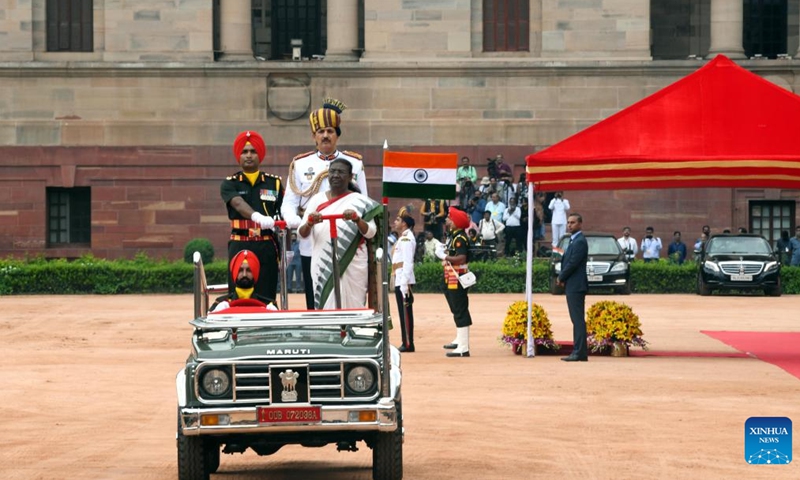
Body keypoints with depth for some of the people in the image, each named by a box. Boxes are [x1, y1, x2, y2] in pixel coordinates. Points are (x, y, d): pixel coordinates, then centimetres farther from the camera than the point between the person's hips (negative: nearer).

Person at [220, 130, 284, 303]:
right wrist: (257, 216, -38)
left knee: (266, 299, -1)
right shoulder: (230, 184, 4)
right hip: (239, 247, -1)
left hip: (267, 248, 1)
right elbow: (238, 203, -17)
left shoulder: (274, 183, 10)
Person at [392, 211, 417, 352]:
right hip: (400, 280, 10)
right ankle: (406, 343, 14)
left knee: (405, 312, -7)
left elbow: (408, 261, -19)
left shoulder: (406, 238, -13)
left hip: (404, 281, -10)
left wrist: (405, 283, -23)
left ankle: (408, 344, -5)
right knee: (403, 312, 11)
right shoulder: (403, 238, 18)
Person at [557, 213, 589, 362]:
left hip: (576, 286, -10)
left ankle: (580, 353, -12)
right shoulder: (574, 241, 19)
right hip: (571, 286, 10)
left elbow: (573, 263, -19)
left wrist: (561, 278, -7)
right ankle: (579, 351, 12)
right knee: (577, 320, 10)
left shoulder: (580, 242, -13)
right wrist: (563, 279, 6)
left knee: (578, 320, -11)